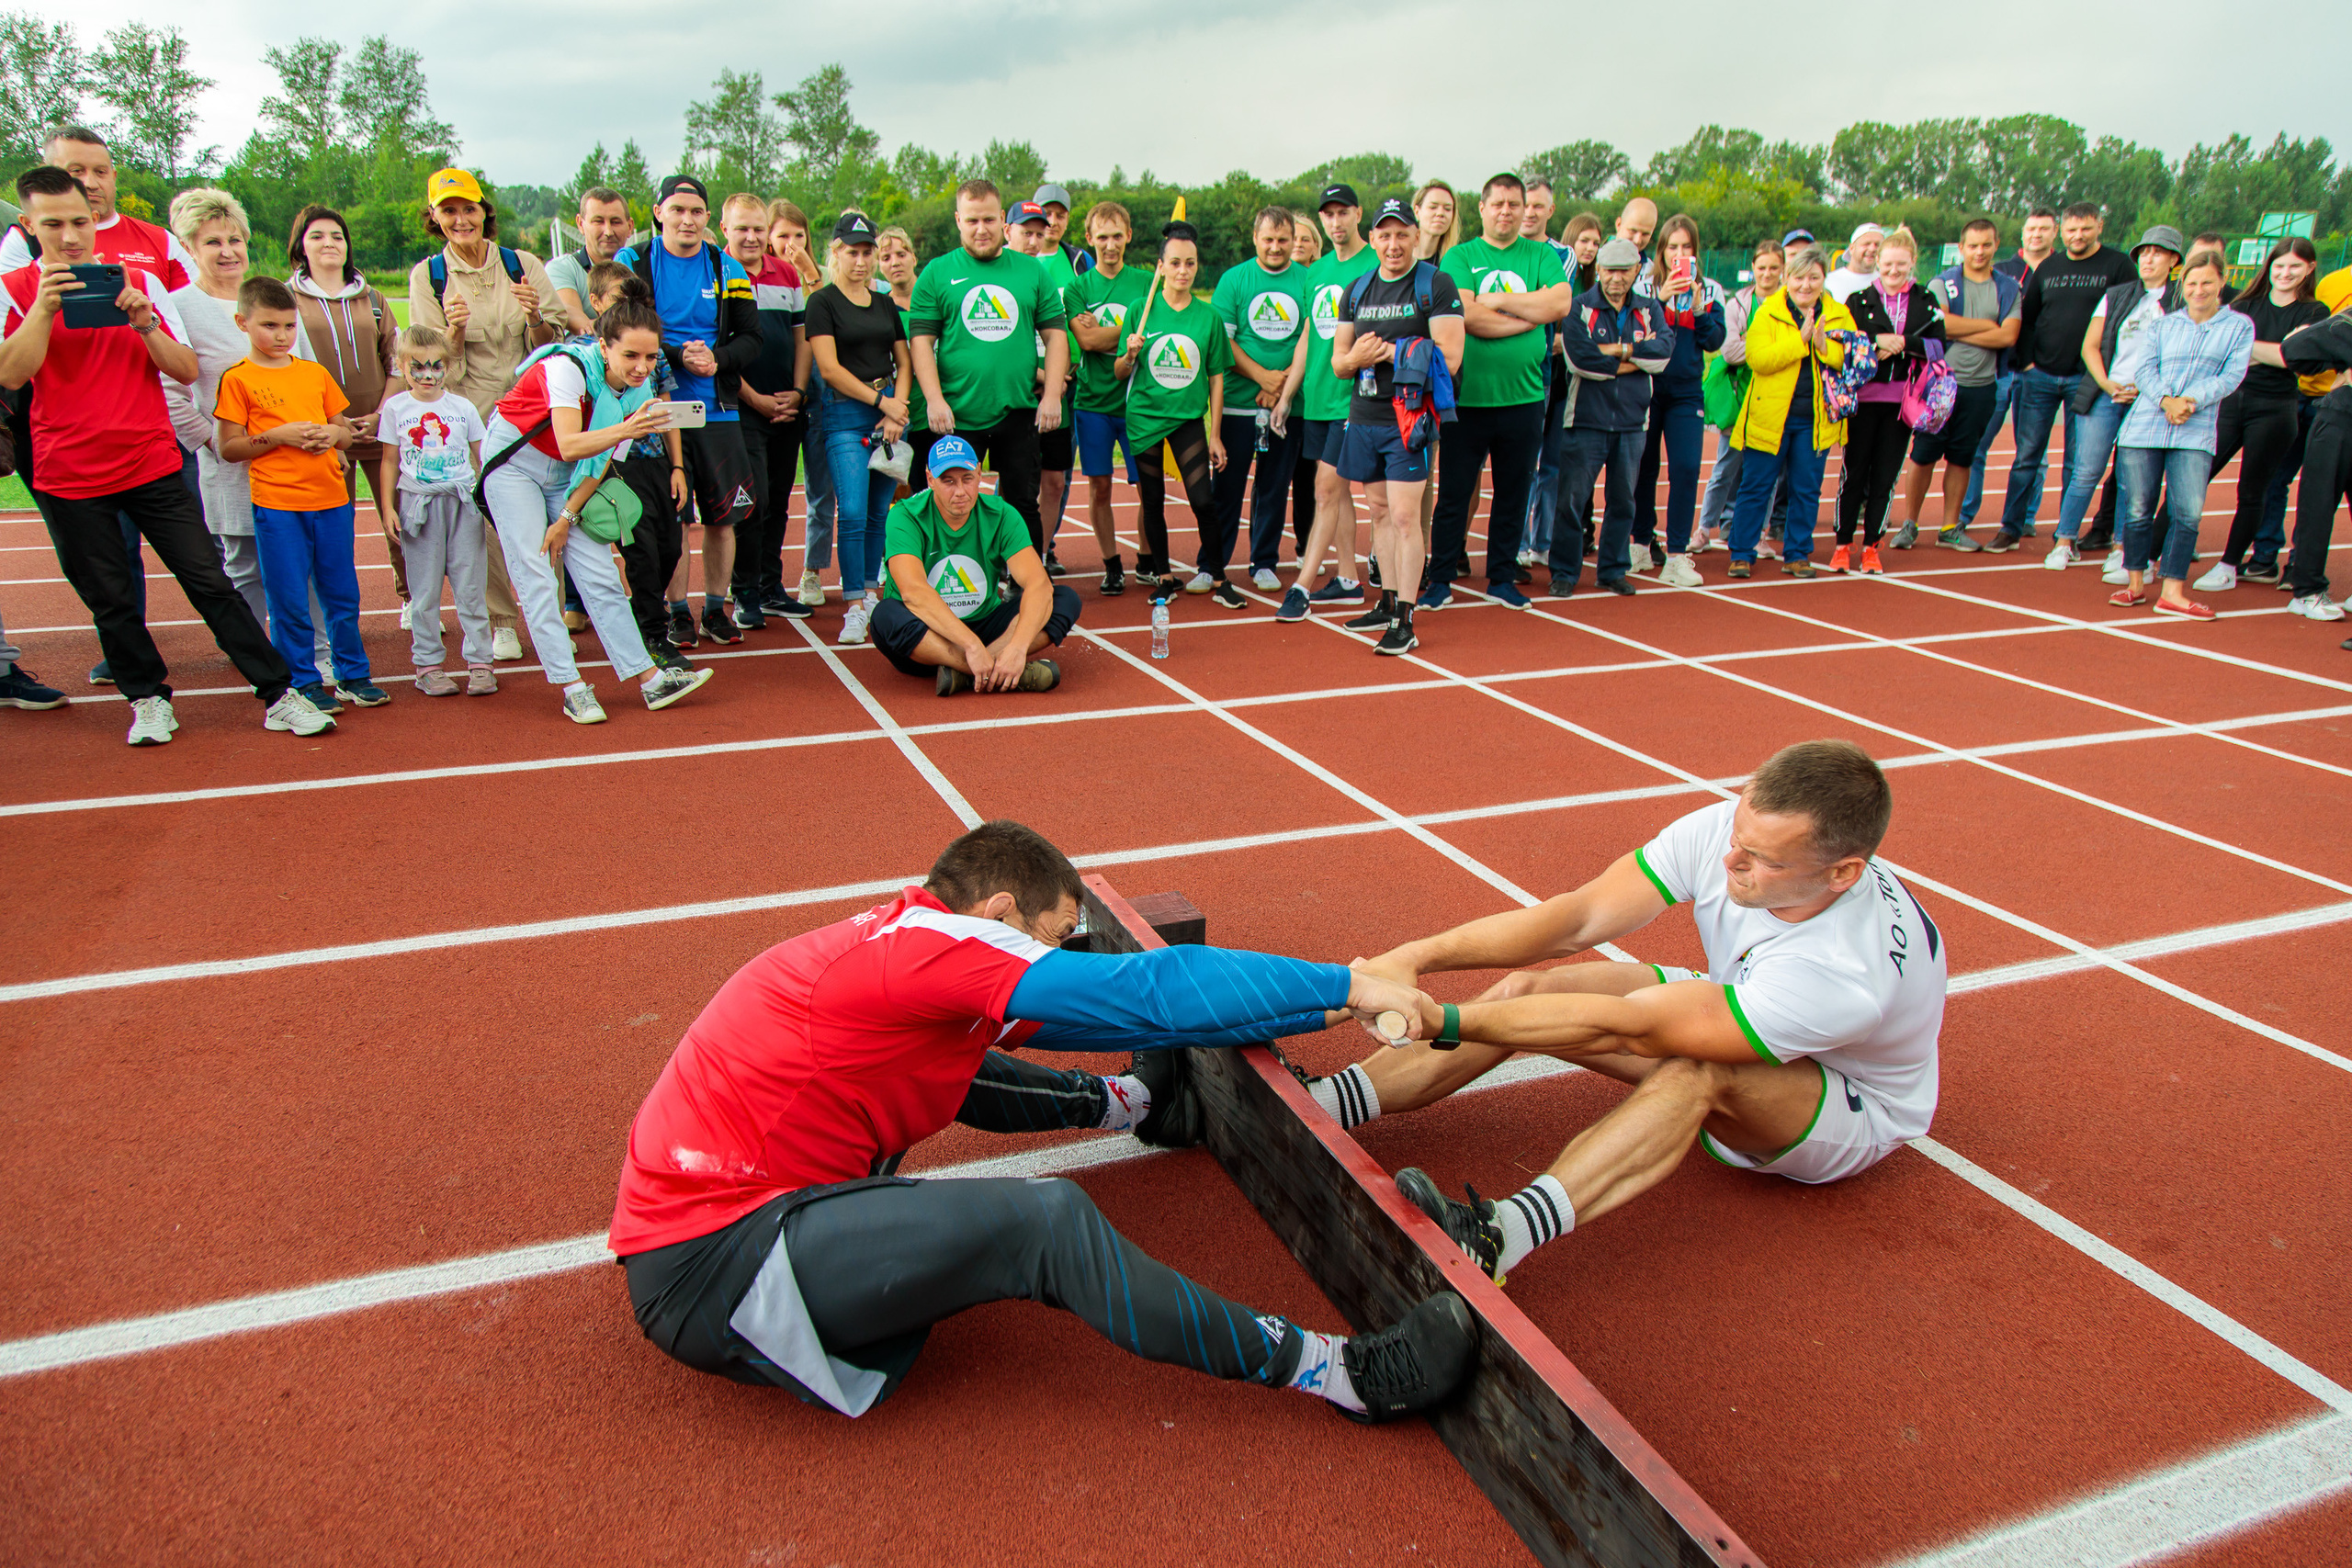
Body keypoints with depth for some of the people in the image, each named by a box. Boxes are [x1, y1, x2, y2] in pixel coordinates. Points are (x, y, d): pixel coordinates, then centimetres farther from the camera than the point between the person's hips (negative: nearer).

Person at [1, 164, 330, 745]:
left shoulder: (138, 281, 5)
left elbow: (187, 370, 0)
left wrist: (144, 323, -16)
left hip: (153, 464, 0)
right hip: (68, 477, 0)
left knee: (210, 582, -3)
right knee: (109, 600, 7)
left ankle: (278, 697, 0)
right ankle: (149, 700, 23)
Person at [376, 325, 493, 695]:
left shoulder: (462, 408, 6)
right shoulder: (395, 409, 5)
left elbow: (482, 457, 12)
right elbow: (389, 462, 9)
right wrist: (387, 507, 4)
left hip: (463, 503, 0)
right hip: (418, 504, 0)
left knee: (470, 587, 0)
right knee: (425, 591, 3)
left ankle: (479, 662, 6)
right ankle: (428, 665, 10)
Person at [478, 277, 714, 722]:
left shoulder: (639, 389, -10)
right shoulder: (567, 368, -28)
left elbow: (602, 461, -4)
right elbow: (570, 446, -38)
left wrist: (567, 518, -8)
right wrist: (625, 429, -54)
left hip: (566, 477, 5)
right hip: (514, 461, -5)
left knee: (601, 575, -1)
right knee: (536, 579, -10)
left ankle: (651, 678, -2)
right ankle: (572, 688, -8)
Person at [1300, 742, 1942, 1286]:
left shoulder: (1848, 972, -41)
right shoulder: (1730, 828, -25)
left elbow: (1627, 1028, -43)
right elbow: (1577, 917, -25)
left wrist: (1440, 1020, -45)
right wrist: (1418, 956, -36)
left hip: (1856, 1107, -6)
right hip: (1742, 1021, 6)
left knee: (1697, 1070, -41)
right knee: (1527, 989, -15)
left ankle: (1497, 1241, -52)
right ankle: (1316, 1107, -17)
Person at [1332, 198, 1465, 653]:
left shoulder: (1436, 286, -5)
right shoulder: (1356, 290, 13)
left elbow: (1449, 359, -13)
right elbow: (1337, 363, 14)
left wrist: (1387, 352, -13)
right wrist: (1355, 358, -10)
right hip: (1363, 416, 6)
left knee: (1405, 516, -10)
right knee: (1379, 511, 12)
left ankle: (1405, 622, -7)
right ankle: (1388, 604, 23)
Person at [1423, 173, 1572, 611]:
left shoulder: (1542, 255, 10)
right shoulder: (1459, 256, 2)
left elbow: (1561, 302, -8)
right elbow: (1466, 315, -14)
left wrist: (1499, 300, -9)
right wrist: (1529, 317, -9)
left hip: (1524, 398, 3)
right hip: (1466, 397, -2)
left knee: (1513, 493, 10)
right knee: (1454, 493, 2)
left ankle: (1502, 578, 22)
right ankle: (1440, 579, 13)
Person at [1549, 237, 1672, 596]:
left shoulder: (1650, 310, 11)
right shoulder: (1579, 307, 0)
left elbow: (1664, 351, -6)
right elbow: (1579, 357, -16)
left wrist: (1617, 349, -13)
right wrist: (1634, 361, -8)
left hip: (1632, 422, 4)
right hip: (1587, 419, -4)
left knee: (1622, 500, 9)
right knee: (1572, 499, -5)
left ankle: (1613, 570, 19)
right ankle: (1564, 573, 4)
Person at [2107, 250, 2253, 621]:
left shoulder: (2239, 325, 11)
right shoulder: (2164, 325, 15)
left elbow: (2232, 375, 1)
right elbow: (2143, 368, 3)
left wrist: (2192, 401, -15)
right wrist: (2165, 400, -15)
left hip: (2196, 431, -1)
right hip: (2144, 424, 1)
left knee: (2188, 514, -11)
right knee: (2138, 510, 0)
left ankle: (2172, 593, -6)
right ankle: (2134, 583, 14)